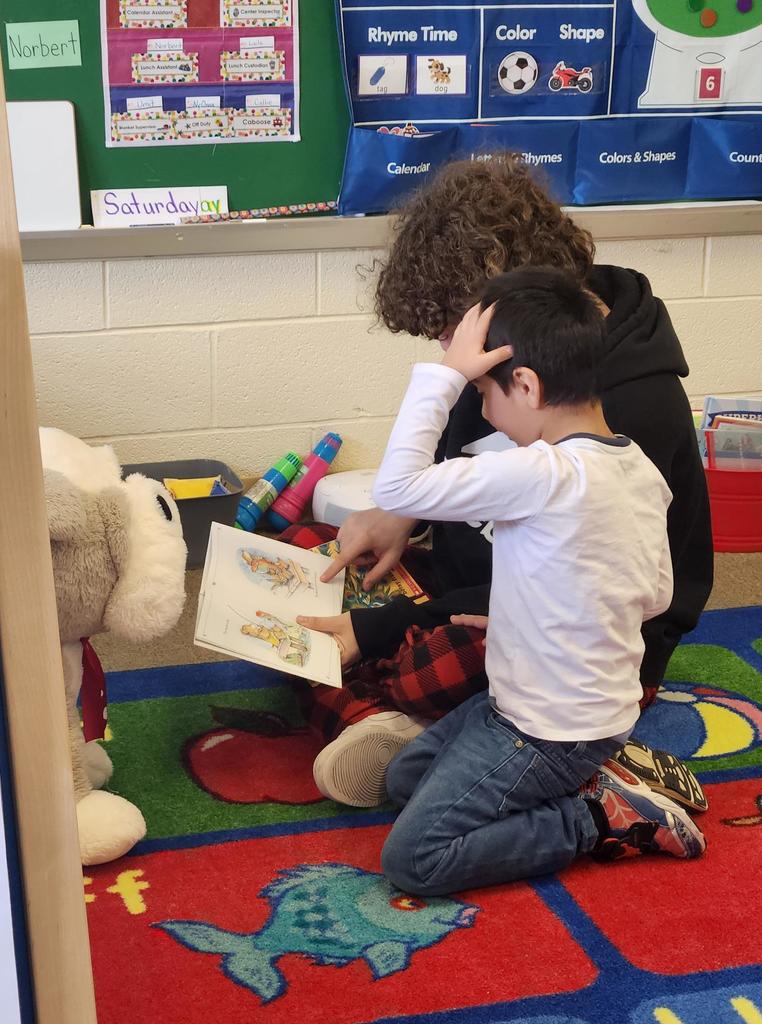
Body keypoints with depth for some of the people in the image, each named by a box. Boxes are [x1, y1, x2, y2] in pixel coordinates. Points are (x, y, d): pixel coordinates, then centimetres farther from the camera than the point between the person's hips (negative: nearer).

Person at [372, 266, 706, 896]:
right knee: (405, 778, 20)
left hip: (548, 735, -9)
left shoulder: (542, 476, -29)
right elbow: (658, 596, 10)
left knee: (411, 860, -5)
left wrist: (445, 374, -23)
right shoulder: (642, 470, -1)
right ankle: (592, 778, 11)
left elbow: (397, 487, -29)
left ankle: (592, 820, -1)